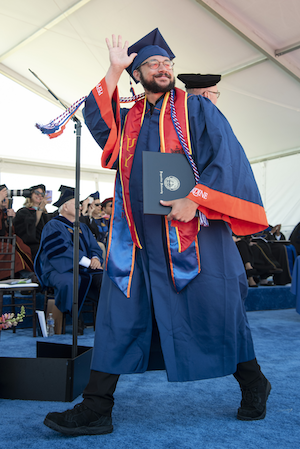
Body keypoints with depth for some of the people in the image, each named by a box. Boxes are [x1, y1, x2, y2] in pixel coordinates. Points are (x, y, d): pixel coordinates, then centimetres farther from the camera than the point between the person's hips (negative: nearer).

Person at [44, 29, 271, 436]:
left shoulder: (197, 108, 8)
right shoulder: (129, 117, 20)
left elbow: (226, 156, -5)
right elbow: (96, 120, 2)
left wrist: (195, 198, -18)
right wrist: (114, 71, 2)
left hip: (192, 228, -3)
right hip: (137, 235, 4)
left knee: (214, 307, 2)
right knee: (119, 315, 1)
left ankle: (253, 385, 26)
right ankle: (96, 409, 8)